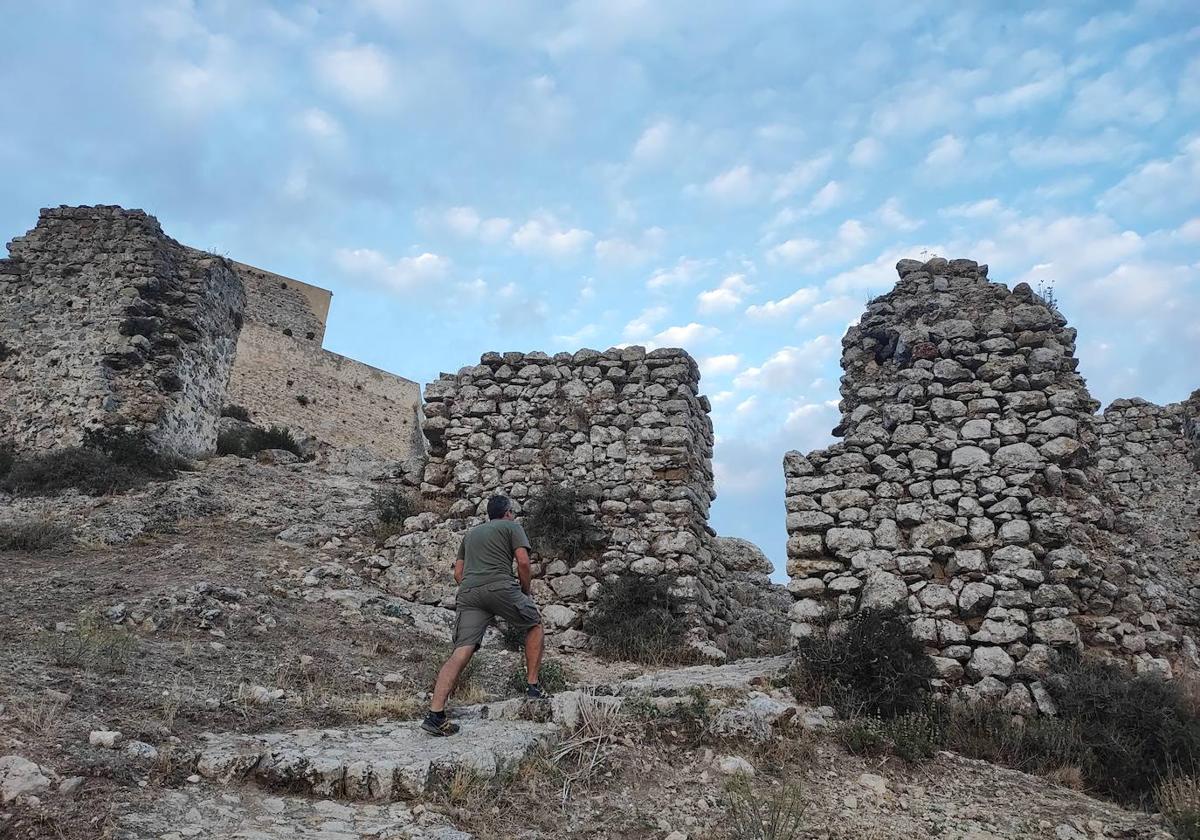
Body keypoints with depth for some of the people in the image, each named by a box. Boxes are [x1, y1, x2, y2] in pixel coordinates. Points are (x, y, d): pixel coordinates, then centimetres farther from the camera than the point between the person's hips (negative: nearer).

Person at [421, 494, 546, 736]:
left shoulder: (471, 533, 32)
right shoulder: (512, 527, 16)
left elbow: (458, 574, 26)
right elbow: (523, 563, 2)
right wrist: (526, 591, 15)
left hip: (468, 591, 5)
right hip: (500, 586, -4)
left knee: (462, 652, -5)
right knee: (534, 625, 19)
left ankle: (435, 714, -17)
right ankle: (533, 687, 17)